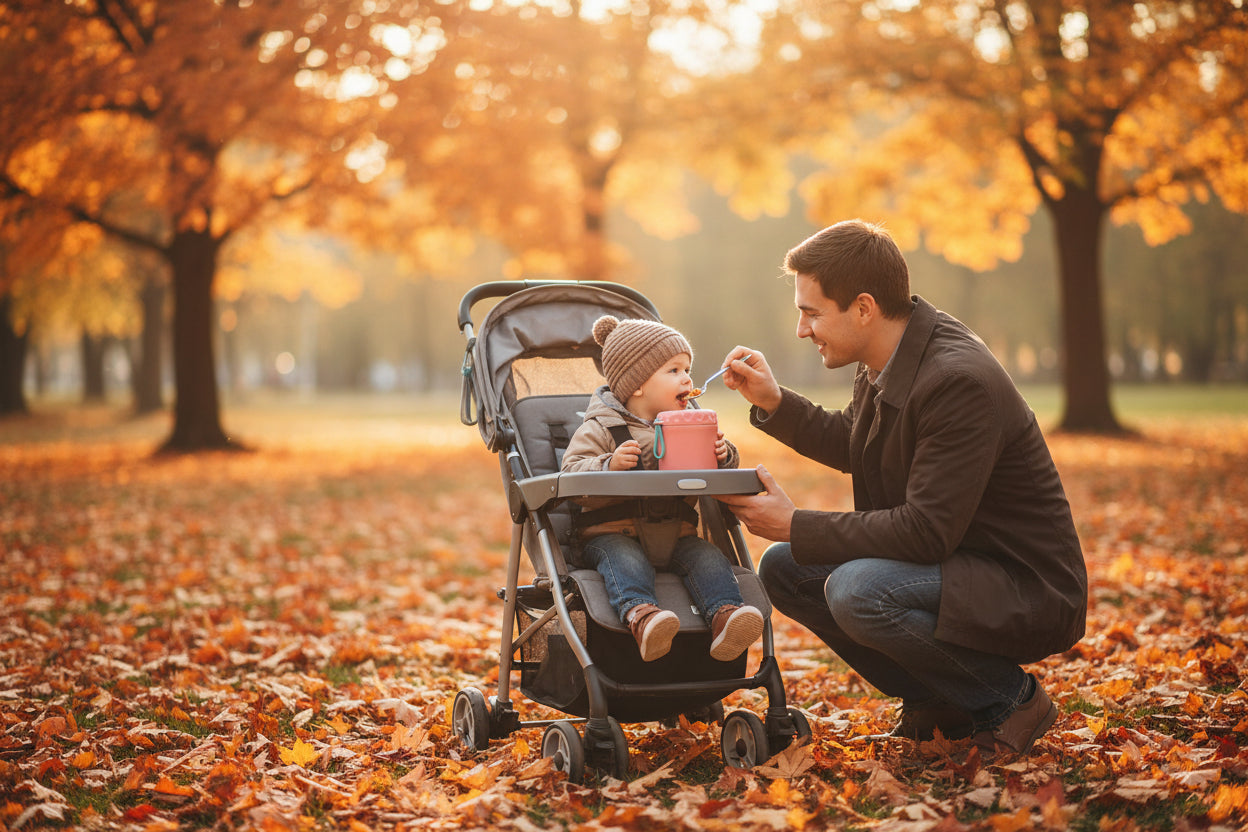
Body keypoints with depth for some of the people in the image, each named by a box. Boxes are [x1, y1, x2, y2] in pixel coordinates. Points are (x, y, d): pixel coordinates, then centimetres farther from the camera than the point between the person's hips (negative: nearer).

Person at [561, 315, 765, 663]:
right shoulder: (600, 429, 2)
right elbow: (571, 473, -9)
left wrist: (723, 457, -5)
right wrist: (610, 465, -27)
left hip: (675, 532, 4)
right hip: (614, 532, -4)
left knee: (708, 556, -22)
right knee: (626, 561, -34)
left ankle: (724, 614, -39)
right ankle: (639, 613, -56)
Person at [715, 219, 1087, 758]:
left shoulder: (960, 381, -27)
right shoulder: (883, 364, 1)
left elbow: (925, 531, -29)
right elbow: (850, 445, 22)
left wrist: (797, 527, -22)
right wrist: (773, 403, 7)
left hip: (1029, 592, -9)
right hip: (949, 565, 9)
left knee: (857, 590, -31)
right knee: (781, 568, 3)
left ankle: (1009, 700, -7)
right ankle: (936, 701, 10)